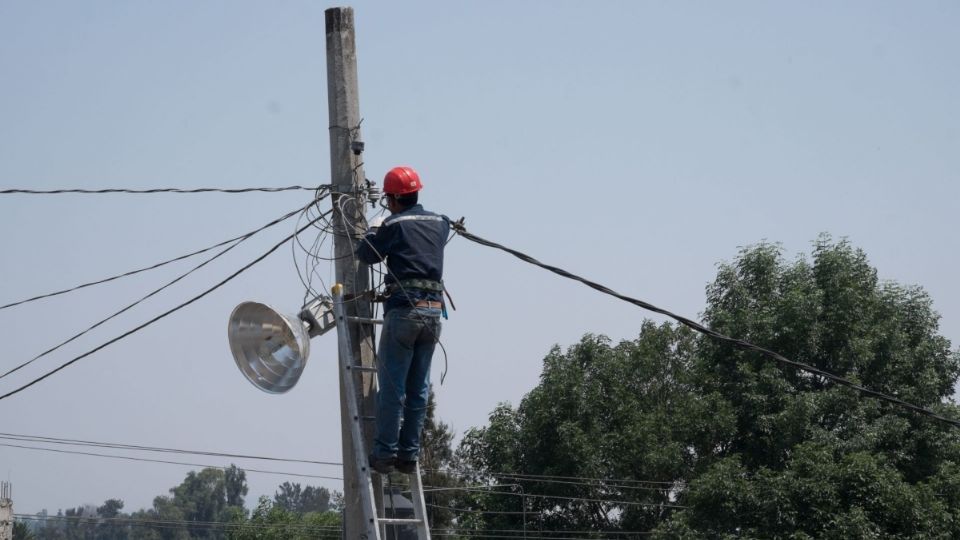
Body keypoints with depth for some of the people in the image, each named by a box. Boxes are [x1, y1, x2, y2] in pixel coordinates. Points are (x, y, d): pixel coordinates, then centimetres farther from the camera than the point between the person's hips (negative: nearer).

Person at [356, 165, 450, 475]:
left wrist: (373, 231, 23)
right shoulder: (439, 223, 13)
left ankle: (384, 453, -4)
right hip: (434, 310, 5)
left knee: (392, 385, -3)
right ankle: (409, 455, 10)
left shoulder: (394, 225, -4)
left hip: (403, 309, -5)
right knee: (419, 388, 9)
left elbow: (365, 254, 4)